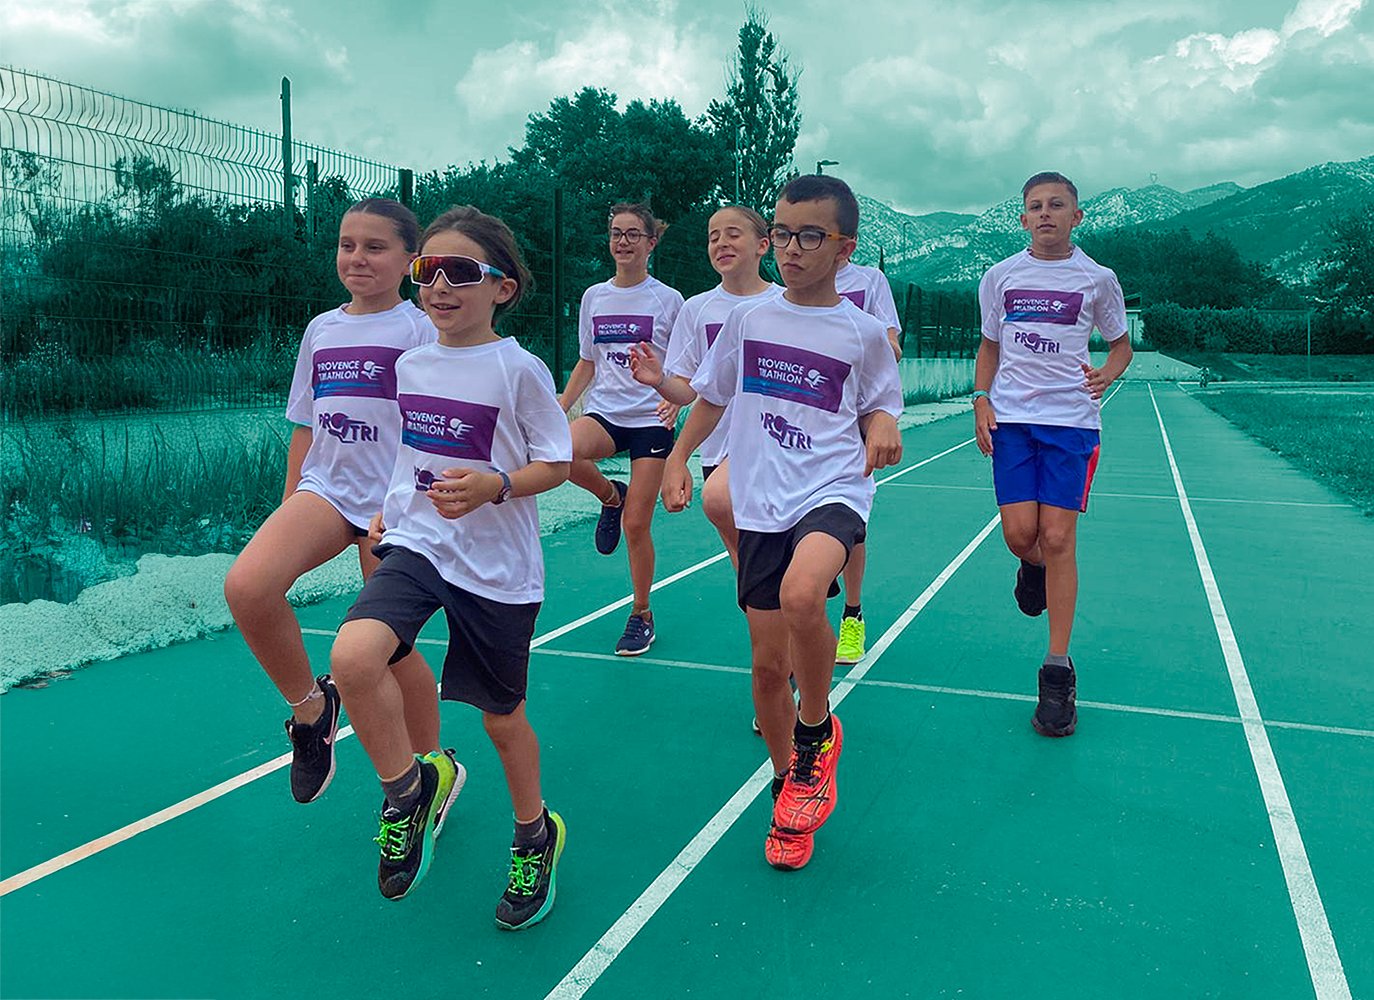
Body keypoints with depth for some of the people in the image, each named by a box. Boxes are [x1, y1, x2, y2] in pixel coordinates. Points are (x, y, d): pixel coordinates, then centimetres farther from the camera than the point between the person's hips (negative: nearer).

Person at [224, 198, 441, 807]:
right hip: (325, 489, 5)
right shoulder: (321, 329, 13)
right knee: (246, 585, -22)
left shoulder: (419, 329, -4)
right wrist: (288, 511, 16)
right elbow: (305, 426, 18)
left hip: (393, 503, -4)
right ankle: (309, 705, 3)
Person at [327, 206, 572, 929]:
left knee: (501, 715, 10)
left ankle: (535, 834, 39)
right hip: (415, 545, 4)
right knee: (353, 657, -24)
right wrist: (391, 510, 13)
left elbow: (557, 463, -7)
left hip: (498, 567, -4)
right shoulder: (410, 366, 7)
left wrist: (495, 485, -23)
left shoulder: (519, 369, -9)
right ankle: (410, 784, 3)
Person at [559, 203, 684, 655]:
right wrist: (558, 409, 5)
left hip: (651, 419, -3)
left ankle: (641, 615, 18)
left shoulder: (668, 300, 0)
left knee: (636, 525, -4)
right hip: (603, 413, 3)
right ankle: (610, 495, 1)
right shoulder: (594, 297, 10)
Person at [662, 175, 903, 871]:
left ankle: (817, 733, -6)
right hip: (761, 505, 3)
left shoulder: (863, 332, 0)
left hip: (833, 492, -3)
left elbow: (878, 407, 12)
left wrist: (883, 430, -8)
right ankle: (788, 787, 31)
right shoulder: (750, 319, 7)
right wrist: (678, 458, 11)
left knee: (801, 593, -35)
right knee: (768, 665, 5)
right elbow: (712, 395, 18)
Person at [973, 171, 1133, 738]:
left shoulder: (1097, 280, 4)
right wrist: (981, 402, 2)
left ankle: (1058, 670, 0)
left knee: (1058, 538, -8)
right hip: (1011, 416, 2)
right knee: (1019, 534, -9)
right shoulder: (1000, 277, 7)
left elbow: (1121, 343, 16)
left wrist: (1108, 374, -6)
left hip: (1072, 419, -1)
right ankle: (1033, 567, 31)